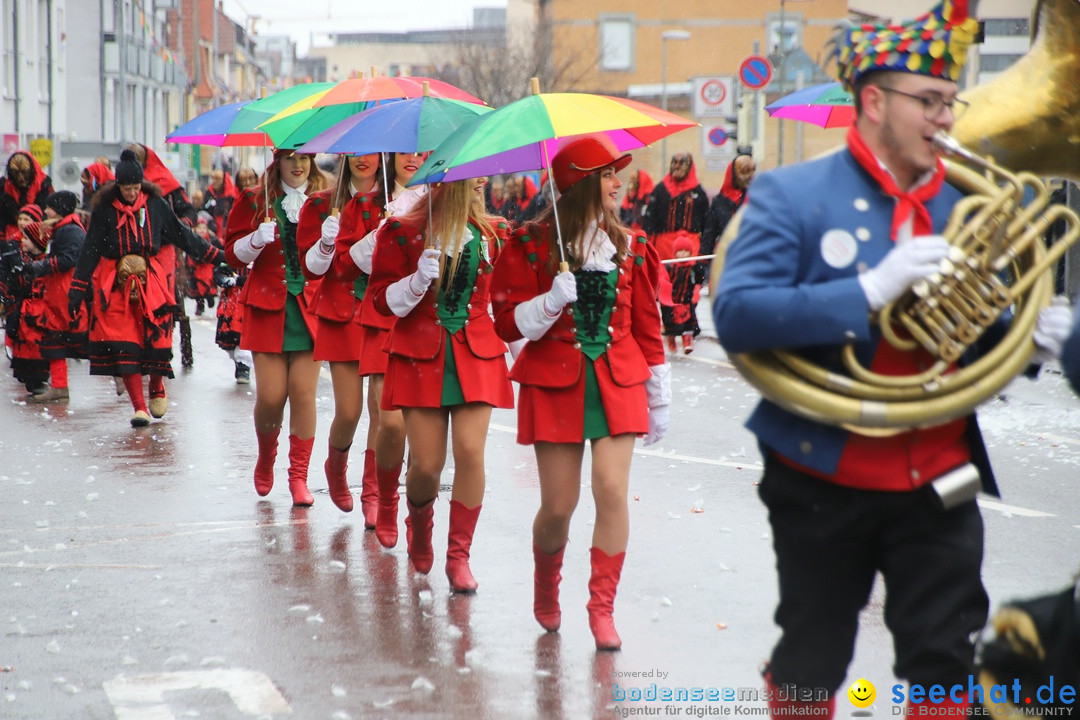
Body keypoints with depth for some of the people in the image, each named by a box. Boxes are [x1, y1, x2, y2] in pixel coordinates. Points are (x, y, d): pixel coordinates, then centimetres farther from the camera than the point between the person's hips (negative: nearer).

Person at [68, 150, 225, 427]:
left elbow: (182, 234, 12)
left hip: (153, 280, 1)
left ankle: (157, 389, 27)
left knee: (156, 337, -1)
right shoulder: (104, 209, -2)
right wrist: (77, 291, -3)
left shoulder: (155, 205, 1)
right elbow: (89, 251, 0)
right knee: (124, 345, -9)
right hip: (117, 282, -1)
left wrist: (215, 254, 13)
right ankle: (139, 407, -8)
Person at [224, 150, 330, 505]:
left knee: (303, 393, -6)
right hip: (268, 308, -1)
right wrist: (257, 240, -16)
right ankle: (266, 458, 25)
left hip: (311, 309, 1)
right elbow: (234, 255, 4)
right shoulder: (256, 202, 6)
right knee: (270, 396, -5)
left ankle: (299, 476, 4)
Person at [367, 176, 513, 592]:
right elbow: (382, 300, -3)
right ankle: (419, 524, 32)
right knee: (426, 463, -3)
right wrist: (417, 282, -19)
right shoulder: (403, 232, -2)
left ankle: (459, 555, 0)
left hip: (477, 354, 2)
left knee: (470, 451, -13)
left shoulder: (491, 234, 7)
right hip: (421, 355, -2)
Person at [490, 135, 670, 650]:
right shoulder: (531, 246, -1)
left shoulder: (630, 249, 8)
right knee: (558, 505, 0)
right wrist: (551, 302, -20)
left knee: (612, 489, -13)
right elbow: (507, 325, -2)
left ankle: (602, 608, -3)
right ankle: (546, 588, 31)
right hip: (555, 384, -2)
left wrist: (658, 398, 13)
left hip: (617, 383, 2)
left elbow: (646, 325, 13)